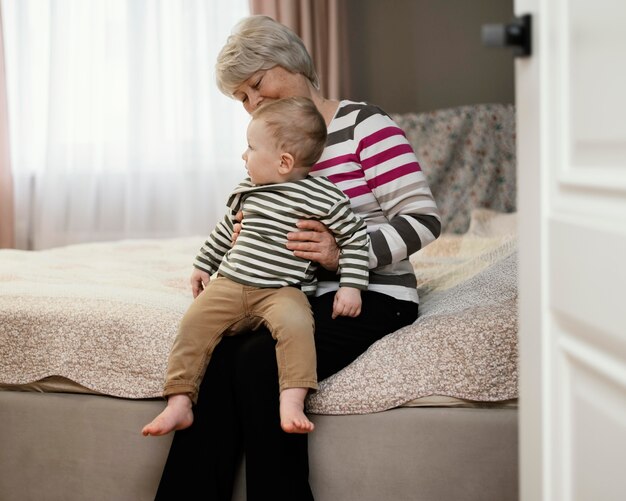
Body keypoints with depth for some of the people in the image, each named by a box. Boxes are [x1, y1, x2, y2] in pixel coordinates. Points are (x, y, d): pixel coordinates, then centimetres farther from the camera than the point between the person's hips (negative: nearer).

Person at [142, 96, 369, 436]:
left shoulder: (321, 197, -6)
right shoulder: (247, 190, 13)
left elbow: (355, 237, 1)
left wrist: (351, 286, -6)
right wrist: (204, 264, 35)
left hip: (283, 290, -5)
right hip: (229, 284, 5)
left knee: (294, 323, -36)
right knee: (194, 323, -17)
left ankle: (292, 403, -39)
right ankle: (179, 403, -13)